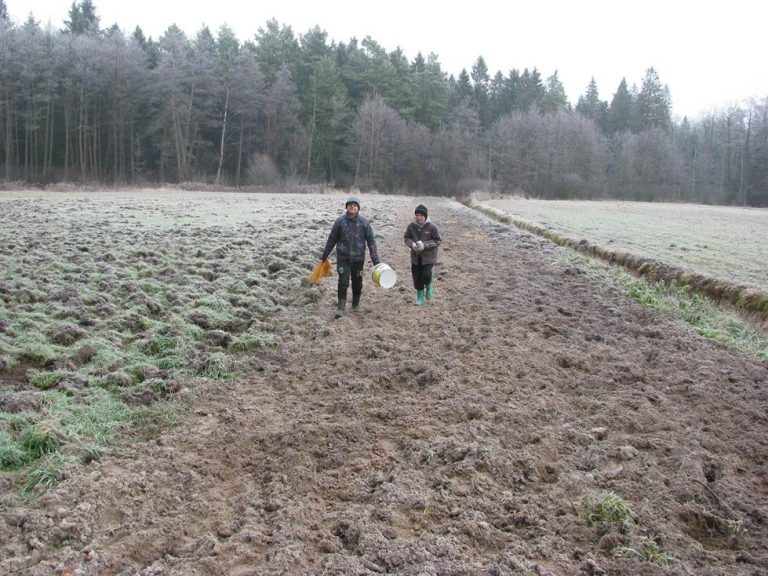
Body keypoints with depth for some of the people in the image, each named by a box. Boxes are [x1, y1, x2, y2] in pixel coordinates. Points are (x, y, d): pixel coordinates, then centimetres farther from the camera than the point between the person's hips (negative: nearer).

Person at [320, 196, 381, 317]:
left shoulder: (364, 223, -3)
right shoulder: (340, 221, -3)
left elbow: (371, 241, -1)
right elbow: (331, 239, 5)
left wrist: (376, 260, -5)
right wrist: (324, 256, 10)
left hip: (358, 258, 1)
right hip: (343, 258, -1)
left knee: (357, 283, 11)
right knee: (343, 282, -9)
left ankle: (356, 304, 31)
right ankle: (340, 308, -1)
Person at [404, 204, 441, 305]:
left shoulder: (432, 227, -11)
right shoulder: (411, 226, -4)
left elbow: (437, 241, -6)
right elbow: (406, 238, 7)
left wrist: (424, 245, -19)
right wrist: (412, 244, -15)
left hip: (428, 256, -3)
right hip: (415, 256, 3)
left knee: (426, 275, -16)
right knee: (416, 277, 6)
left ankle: (429, 286, 20)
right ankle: (420, 296, 25)